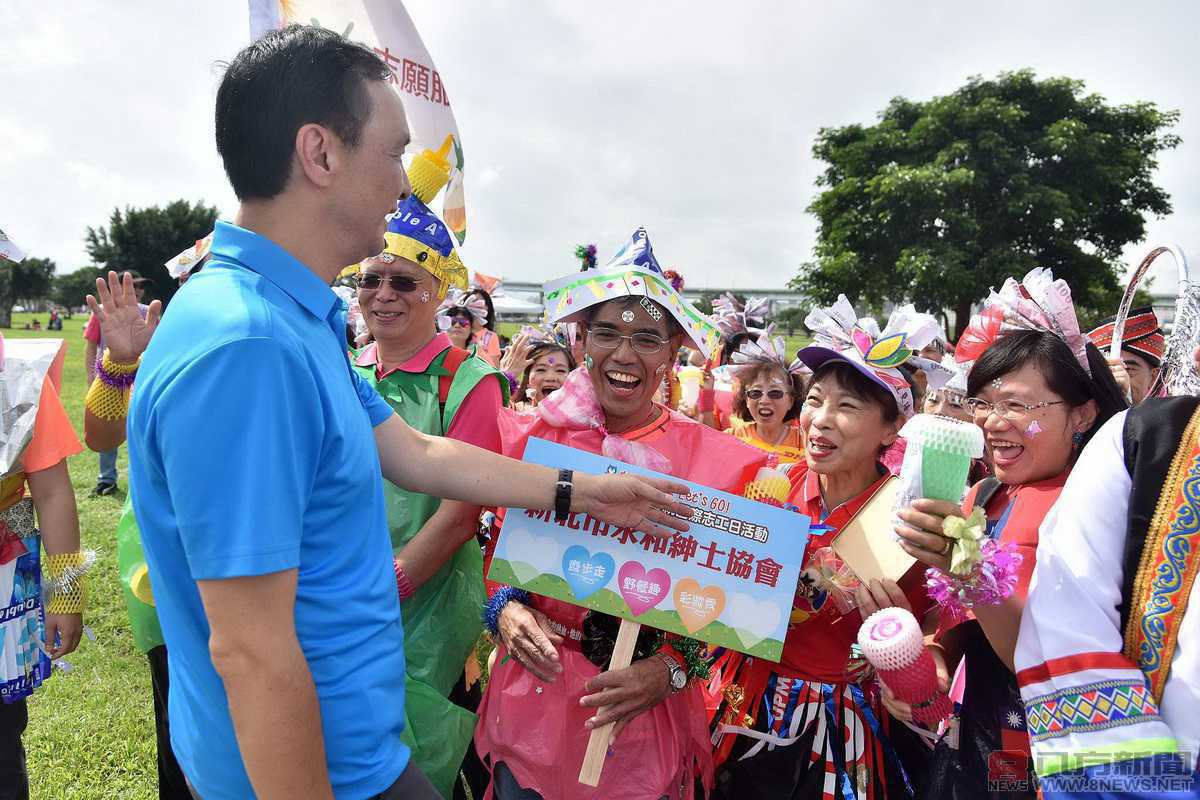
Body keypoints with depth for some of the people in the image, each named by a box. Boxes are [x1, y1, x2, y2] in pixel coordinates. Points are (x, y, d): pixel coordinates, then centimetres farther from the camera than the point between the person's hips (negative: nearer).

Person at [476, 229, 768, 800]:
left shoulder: (713, 461, -8)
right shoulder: (533, 437, -3)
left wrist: (672, 668, -14)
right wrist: (504, 608, -10)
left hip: (642, 719, -1)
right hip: (529, 699, 2)